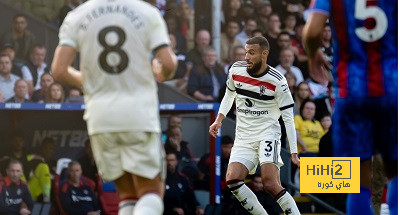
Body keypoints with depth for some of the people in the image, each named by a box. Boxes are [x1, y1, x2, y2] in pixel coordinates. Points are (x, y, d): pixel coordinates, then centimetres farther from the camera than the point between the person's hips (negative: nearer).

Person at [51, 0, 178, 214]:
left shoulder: (76, 17, 3)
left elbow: (59, 71, -4)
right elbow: (168, 64, -8)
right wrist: (160, 73, 16)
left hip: (100, 117, 2)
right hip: (140, 115, -2)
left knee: (127, 192, 15)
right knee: (151, 191, 5)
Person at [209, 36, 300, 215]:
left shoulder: (277, 82, -11)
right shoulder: (236, 71, 1)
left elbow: (288, 118, -7)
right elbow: (229, 94, 22)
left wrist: (294, 153, -10)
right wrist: (219, 120, 8)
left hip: (267, 132, -5)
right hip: (243, 137, 5)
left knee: (270, 184, -23)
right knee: (232, 180, -17)